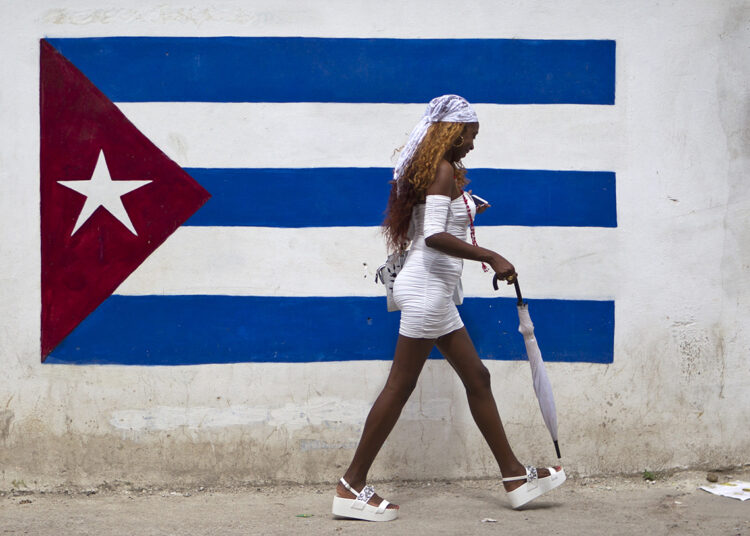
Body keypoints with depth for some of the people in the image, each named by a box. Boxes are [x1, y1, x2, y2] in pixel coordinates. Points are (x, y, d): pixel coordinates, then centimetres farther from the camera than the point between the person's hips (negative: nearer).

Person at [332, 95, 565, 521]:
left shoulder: (438, 171, 16)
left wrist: (465, 212, 29)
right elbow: (434, 236, -25)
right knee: (400, 386, -6)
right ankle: (353, 486, -1)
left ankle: (515, 476, 19)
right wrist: (491, 257, -25)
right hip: (427, 284, -11)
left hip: (435, 290, 11)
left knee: (477, 377, 13)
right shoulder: (444, 171, -13)